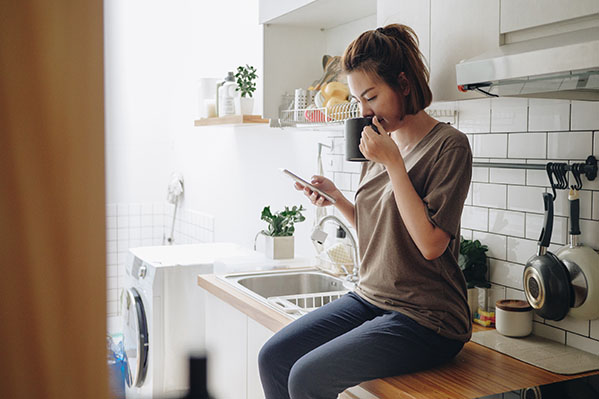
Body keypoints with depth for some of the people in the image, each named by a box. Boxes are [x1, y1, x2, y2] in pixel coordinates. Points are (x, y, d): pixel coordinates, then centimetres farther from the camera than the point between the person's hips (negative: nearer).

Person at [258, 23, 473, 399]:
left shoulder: (449, 145, -11)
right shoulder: (382, 143, 10)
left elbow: (431, 244, -20)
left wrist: (393, 164, -19)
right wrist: (336, 198, 1)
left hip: (425, 318, -7)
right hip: (371, 298, 7)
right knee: (273, 357, -4)